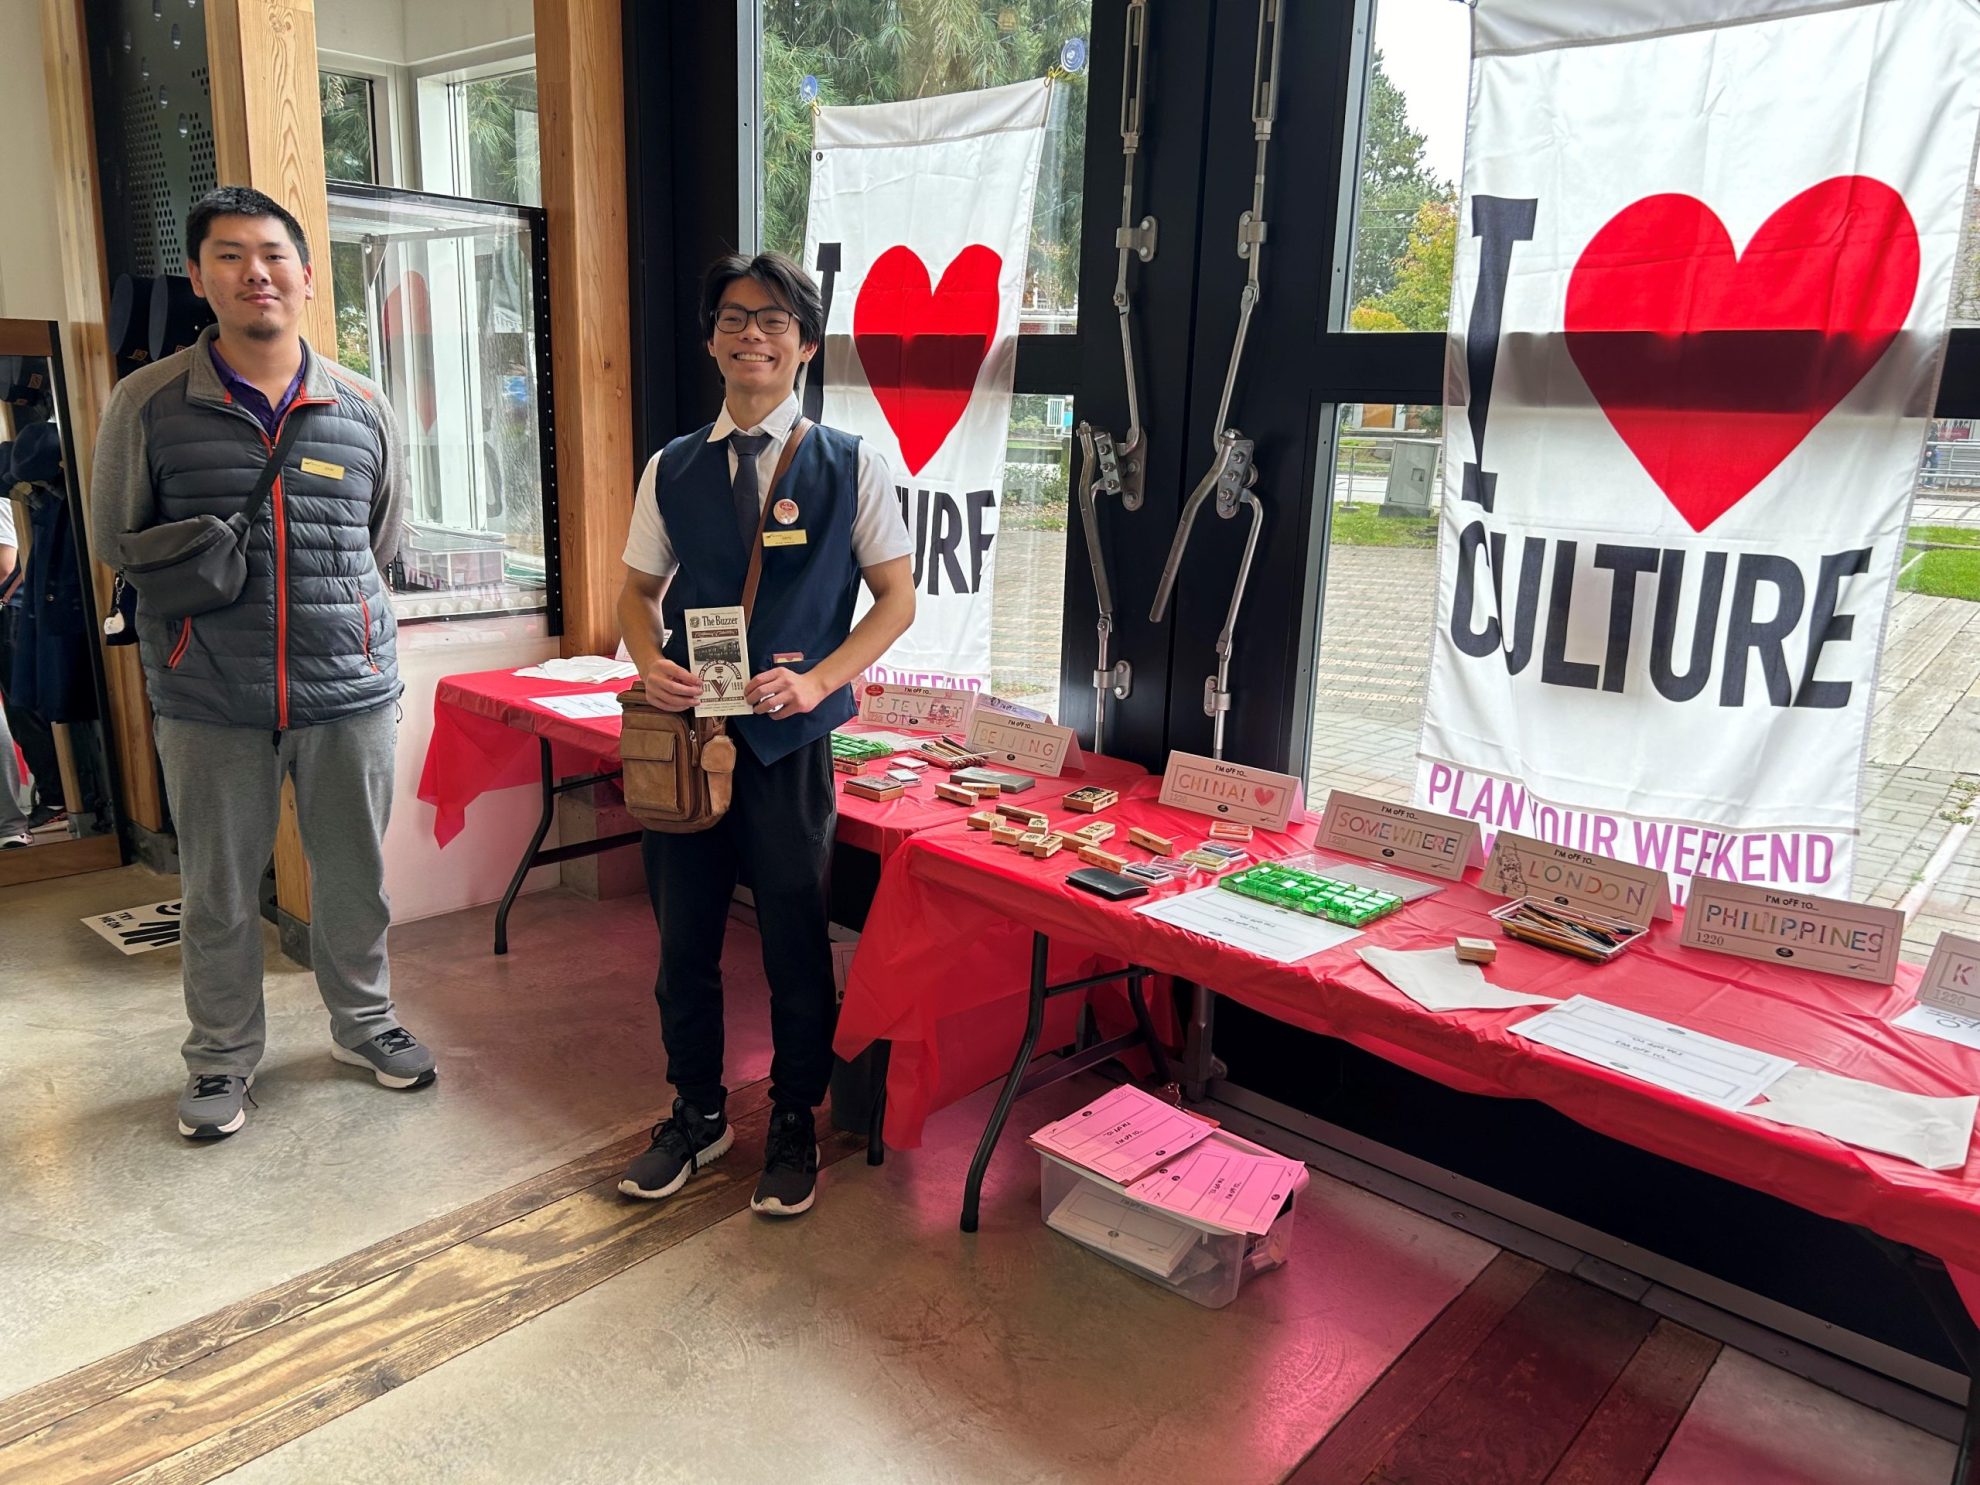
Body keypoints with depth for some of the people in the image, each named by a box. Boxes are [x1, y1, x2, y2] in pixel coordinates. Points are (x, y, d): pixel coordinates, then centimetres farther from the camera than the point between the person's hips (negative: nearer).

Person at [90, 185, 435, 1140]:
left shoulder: (363, 408, 5)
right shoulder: (148, 403, 0)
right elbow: (115, 543, 9)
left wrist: (332, 609, 7)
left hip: (349, 692, 1)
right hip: (208, 704, -1)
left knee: (354, 875, 13)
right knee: (219, 891, 10)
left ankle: (364, 1023, 35)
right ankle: (222, 1056, 31)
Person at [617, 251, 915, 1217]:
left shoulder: (851, 466, -1)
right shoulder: (671, 470, 7)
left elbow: (896, 597, 0)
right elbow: (638, 591, 14)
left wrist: (816, 681, -14)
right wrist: (651, 662, -8)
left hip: (789, 739, -3)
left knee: (796, 944, 8)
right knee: (683, 939, 13)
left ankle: (794, 1124, 30)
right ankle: (696, 1113, 35)